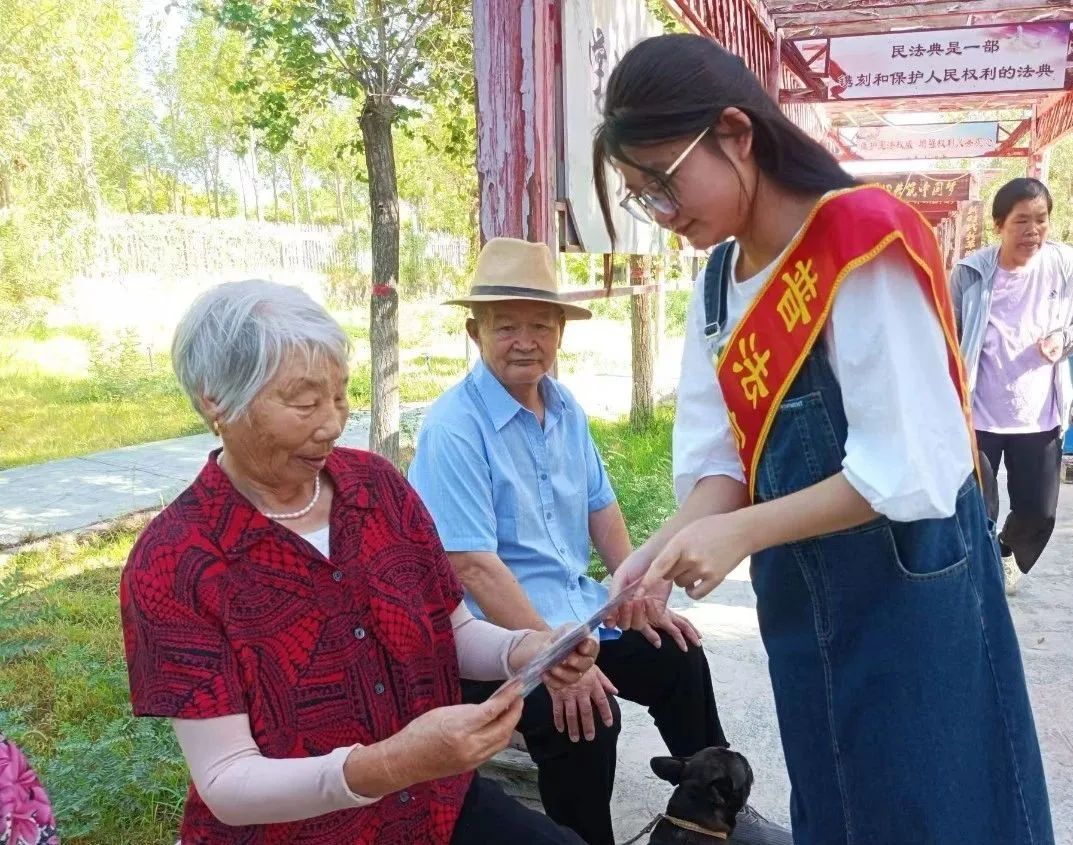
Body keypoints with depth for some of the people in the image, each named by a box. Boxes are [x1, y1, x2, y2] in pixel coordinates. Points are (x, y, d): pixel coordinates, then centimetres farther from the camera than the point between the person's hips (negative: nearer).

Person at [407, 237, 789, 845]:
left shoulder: (567, 410, 5)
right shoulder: (454, 428, -19)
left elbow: (601, 509, 13)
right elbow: (473, 566, -25)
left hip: (576, 608, 8)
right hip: (495, 634, -8)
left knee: (678, 657, 8)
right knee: (588, 716, -28)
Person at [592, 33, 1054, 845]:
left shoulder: (864, 238, -19)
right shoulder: (718, 284, 5)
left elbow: (914, 468, -22)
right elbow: (722, 459, 1)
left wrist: (739, 534, -22)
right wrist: (666, 549, -16)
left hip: (910, 584, -7)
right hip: (798, 594, 7)